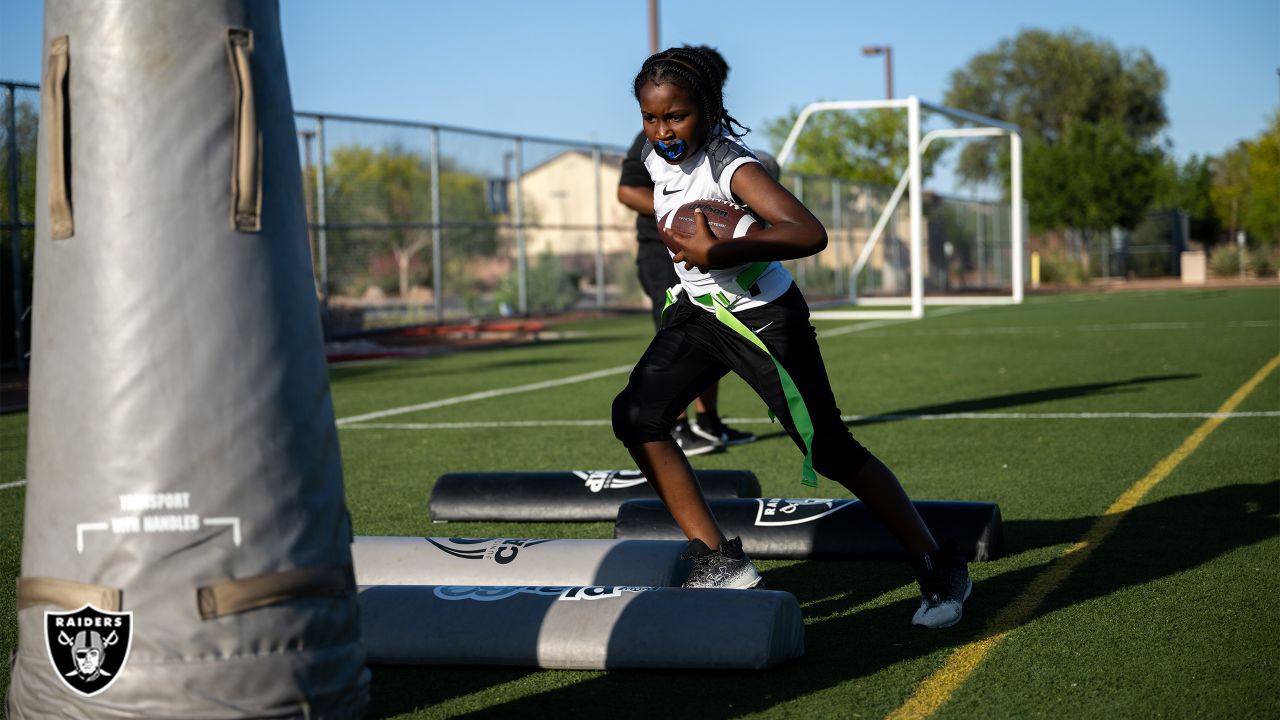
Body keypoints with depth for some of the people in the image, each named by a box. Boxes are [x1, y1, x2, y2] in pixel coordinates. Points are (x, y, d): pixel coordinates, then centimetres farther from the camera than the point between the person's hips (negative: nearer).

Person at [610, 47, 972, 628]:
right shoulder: (656, 157, -3)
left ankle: (940, 569, 12)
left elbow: (810, 234, -42)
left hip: (764, 318, -7)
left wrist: (718, 255, -46)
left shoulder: (731, 166, -27)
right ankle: (720, 562, -3)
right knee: (637, 416, -10)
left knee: (831, 451, -4)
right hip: (697, 311, 7)